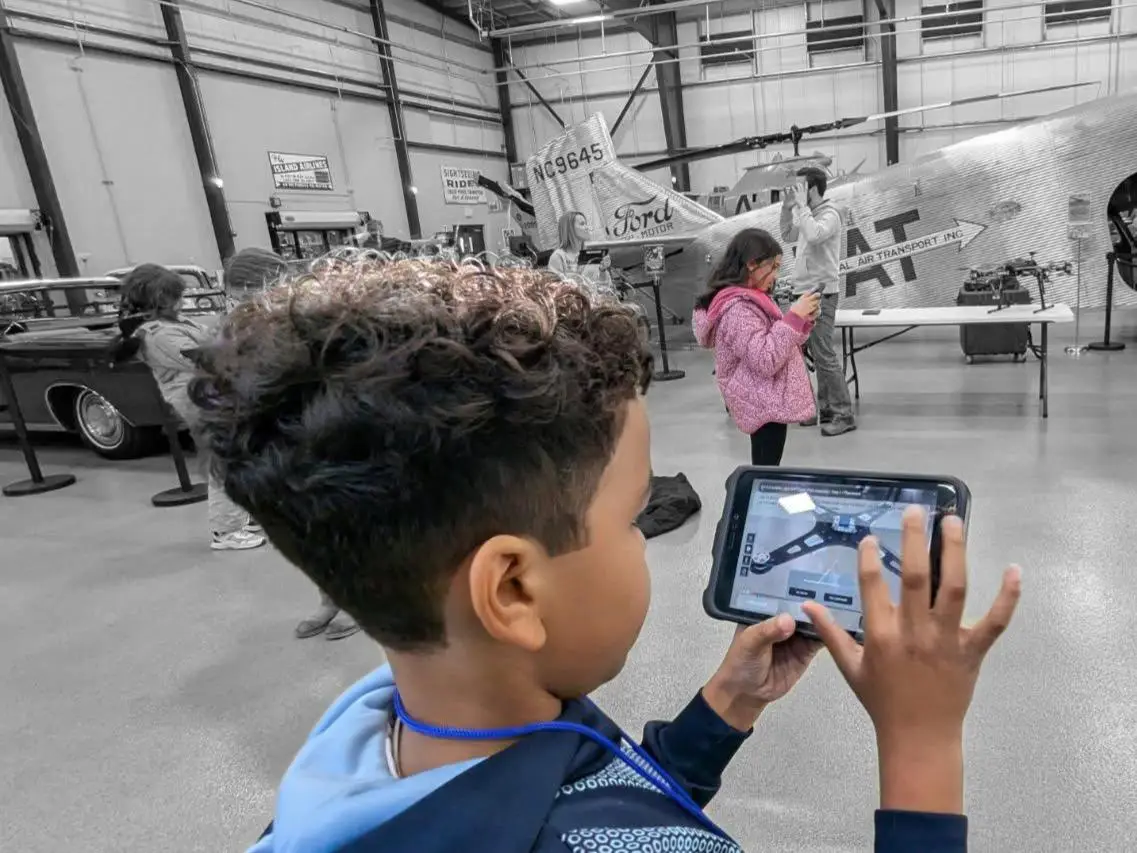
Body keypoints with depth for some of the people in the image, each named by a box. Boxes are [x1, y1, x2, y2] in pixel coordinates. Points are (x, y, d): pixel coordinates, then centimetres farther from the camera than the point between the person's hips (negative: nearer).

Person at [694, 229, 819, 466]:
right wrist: (794, 317, -22)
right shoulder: (737, 308, -19)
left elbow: (780, 344, 20)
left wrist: (803, 321, 4)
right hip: (766, 406, -10)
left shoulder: (750, 299, 12)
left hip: (766, 403, 10)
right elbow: (766, 360, -26)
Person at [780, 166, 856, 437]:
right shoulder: (810, 214, 13)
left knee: (825, 356, -10)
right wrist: (787, 208, 12)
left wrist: (802, 206, -20)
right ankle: (826, 408, 19)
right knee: (819, 356, 12)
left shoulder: (829, 214, -12)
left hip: (821, 294, -9)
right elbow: (787, 236, 26)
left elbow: (813, 236, -31)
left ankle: (843, 415, -5)